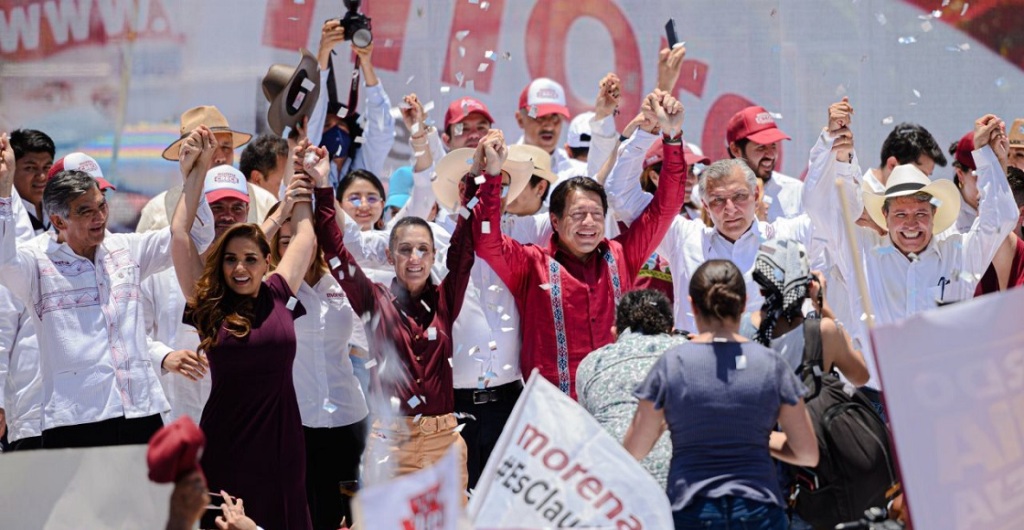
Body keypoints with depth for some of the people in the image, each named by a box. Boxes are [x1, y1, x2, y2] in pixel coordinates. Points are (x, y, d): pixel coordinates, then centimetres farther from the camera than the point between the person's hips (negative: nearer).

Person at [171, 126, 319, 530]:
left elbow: (304, 236, 14)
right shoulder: (207, 305, -1)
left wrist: (309, 183, 19)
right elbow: (180, 234, -2)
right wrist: (198, 171, -1)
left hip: (280, 441, 2)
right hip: (226, 443, -2)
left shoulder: (278, 296, 4)